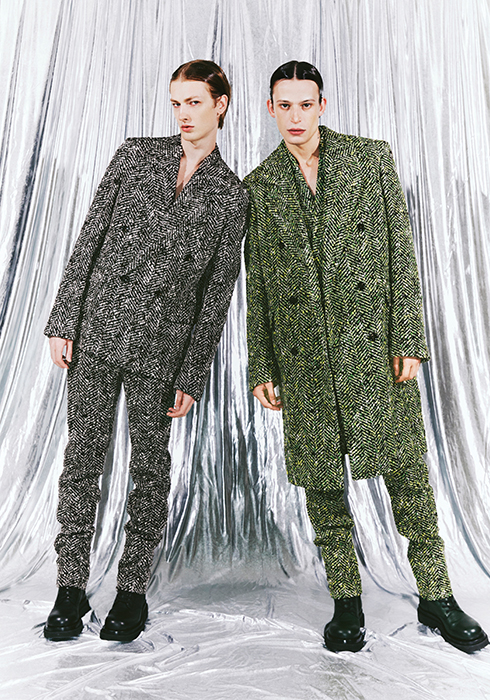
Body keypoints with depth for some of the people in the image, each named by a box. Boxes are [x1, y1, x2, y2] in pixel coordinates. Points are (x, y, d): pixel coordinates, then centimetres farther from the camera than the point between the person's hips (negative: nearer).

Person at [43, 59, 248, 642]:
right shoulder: (135, 155, 10)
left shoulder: (230, 194, 6)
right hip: (97, 325, 2)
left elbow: (217, 292, 2)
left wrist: (191, 378, -3)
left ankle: (132, 590, 22)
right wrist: (63, 320, -1)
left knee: (149, 461, 6)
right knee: (84, 451, 4)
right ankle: (70, 589, 19)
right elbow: (90, 238, 6)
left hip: (162, 343, -1)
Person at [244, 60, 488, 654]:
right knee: (319, 477, 6)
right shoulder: (257, 187, 10)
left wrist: (409, 340, -5)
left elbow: (401, 253, 3)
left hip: (374, 342, -1)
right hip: (303, 356, 1)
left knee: (405, 468, 3)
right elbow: (257, 287, 8)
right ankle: (346, 600, 25)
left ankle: (435, 597, 23)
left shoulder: (372, 159, 8)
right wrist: (261, 369, 3)